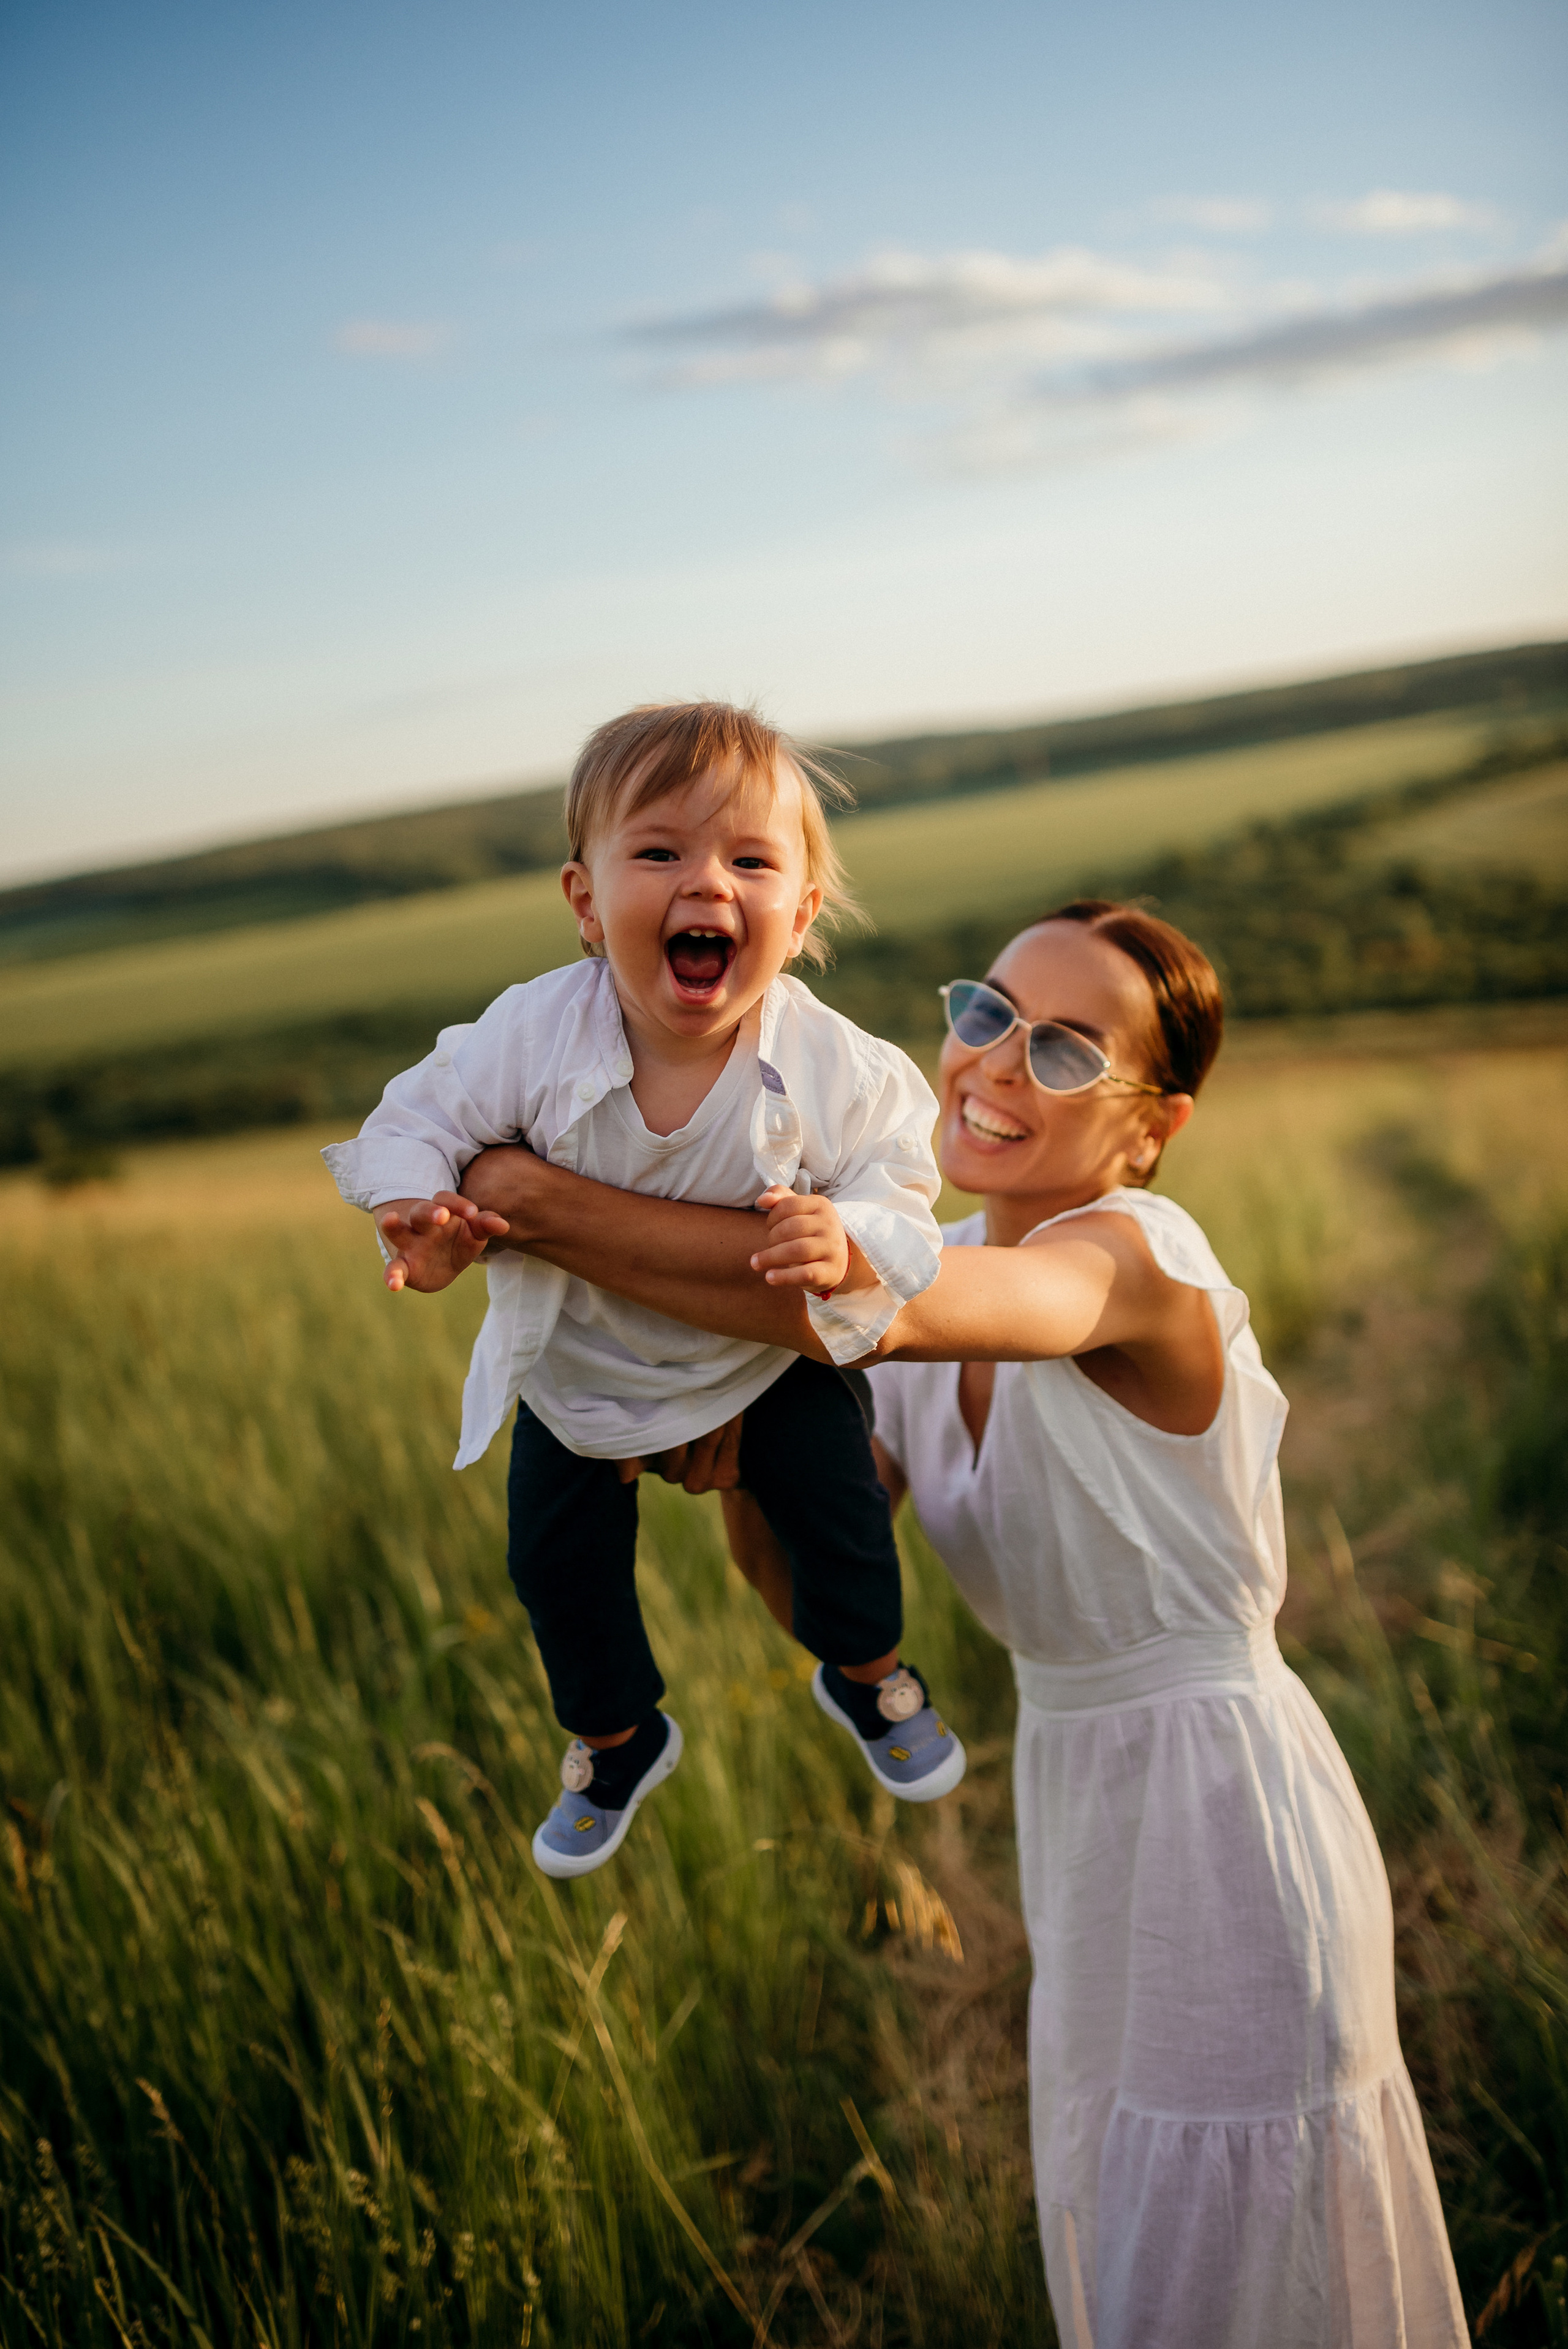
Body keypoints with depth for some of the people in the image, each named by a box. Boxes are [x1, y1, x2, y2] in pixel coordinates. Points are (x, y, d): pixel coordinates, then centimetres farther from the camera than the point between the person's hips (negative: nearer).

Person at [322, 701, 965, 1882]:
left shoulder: (835, 1069, -29)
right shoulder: (532, 1036, -29)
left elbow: (897, 1187, -22)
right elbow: (424, 1116, -14)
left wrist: (853, 1244, -45)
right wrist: (416, 1209, -33)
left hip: (764, 1347, -1)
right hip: (579, 1355, 1)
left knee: (840, 1504, -4)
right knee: (558, 1559, 11)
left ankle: (867, 1670, 34)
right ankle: (616, 1740, 42)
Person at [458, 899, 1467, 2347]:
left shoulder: (1137, 1259, -24)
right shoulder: (938, 1275, 0)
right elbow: (802, 1576, 3)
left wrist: (561, 1216, -38)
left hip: (1223, 1807, -7)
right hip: (1073, 1796, 7)